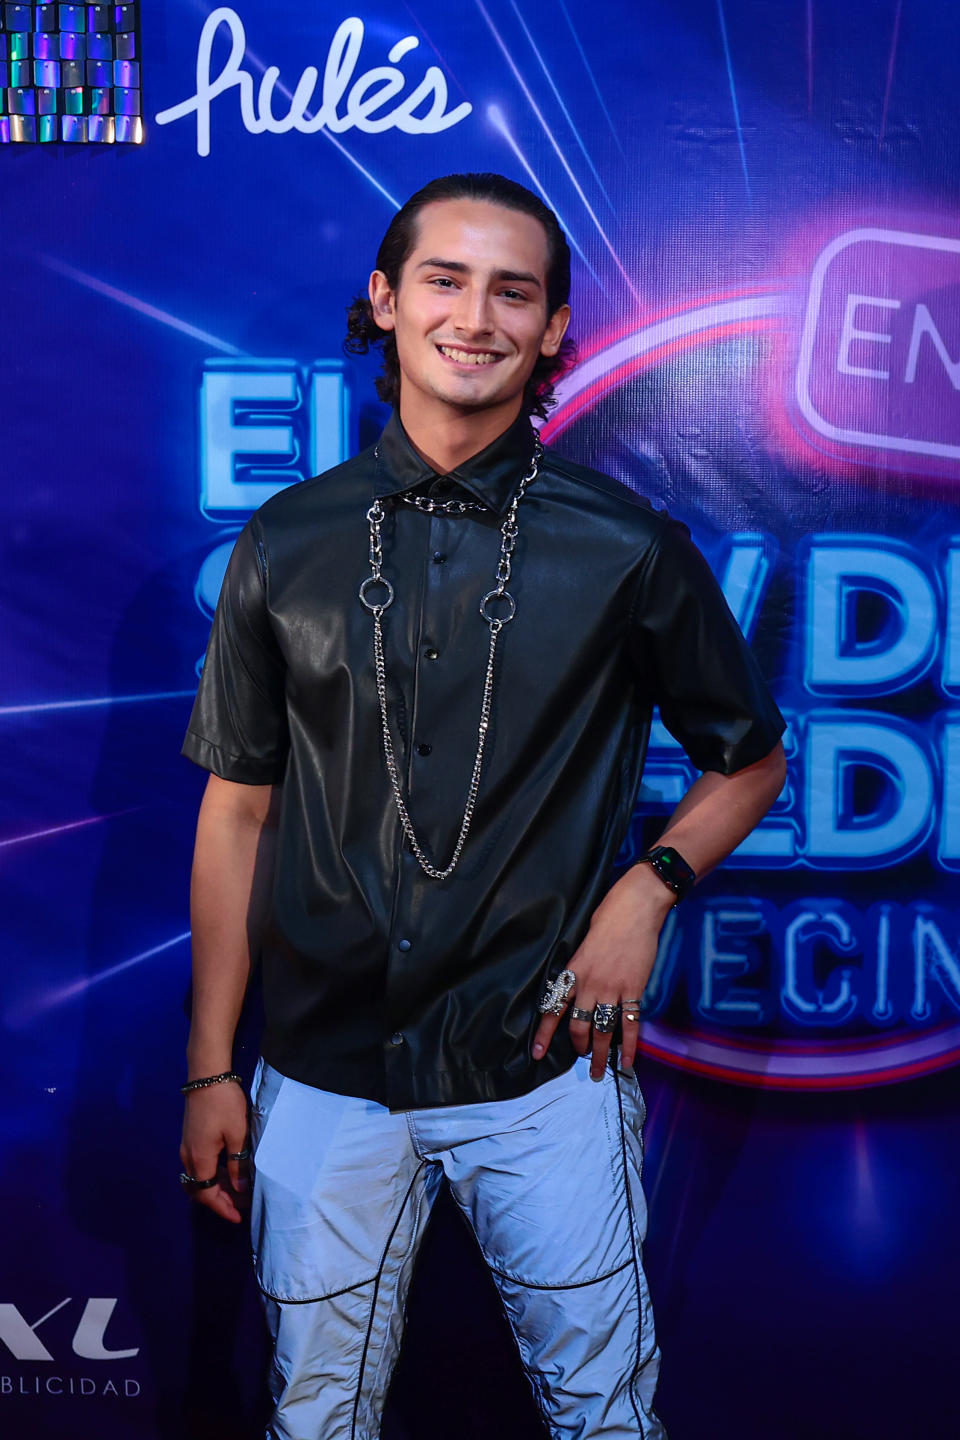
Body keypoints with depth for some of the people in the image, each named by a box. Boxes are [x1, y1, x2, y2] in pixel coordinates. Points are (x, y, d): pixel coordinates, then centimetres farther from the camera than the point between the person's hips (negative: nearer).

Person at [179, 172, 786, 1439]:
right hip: (325, 1078, 1)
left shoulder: (625, 548, -4)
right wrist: (210, 1070, 5)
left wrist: (648, 889, -9)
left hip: (547, 1066, -1)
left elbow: (750, 757, 9)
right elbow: (238, 811, 5)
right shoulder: (289, 545, 0)